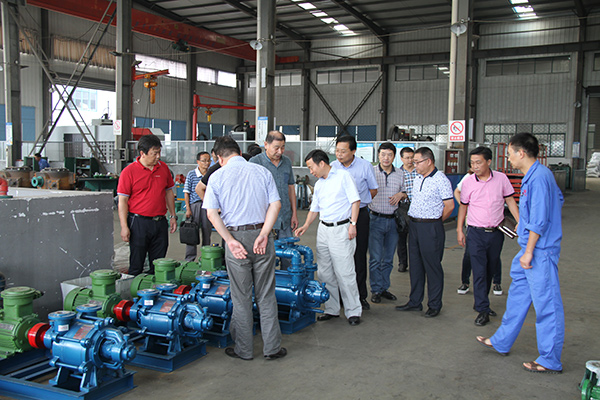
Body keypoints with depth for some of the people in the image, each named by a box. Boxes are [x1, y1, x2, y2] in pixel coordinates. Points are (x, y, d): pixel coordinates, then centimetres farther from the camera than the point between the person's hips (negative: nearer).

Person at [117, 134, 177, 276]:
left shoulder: (163, 168, 7)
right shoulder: (129, 171, -7)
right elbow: (122, 200, -7)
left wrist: (173, 216, 13)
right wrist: (124, 226, -12)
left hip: (160, 222, 4)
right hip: (139, 222, -4)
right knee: (136, 266, 3)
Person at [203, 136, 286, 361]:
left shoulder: (217, 177, -1)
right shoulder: (262, 172, 5)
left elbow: (212, 213, -9)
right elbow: (276, 204, -3)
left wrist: (231, 241, -12)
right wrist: (263, 234, -8)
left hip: (236, 237, -2)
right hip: (261, 234, 2)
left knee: (241, 298, 8)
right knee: (266, 295, 11)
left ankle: (244, 349, 18)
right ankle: (272, 347, 16)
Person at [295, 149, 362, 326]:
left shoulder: (343, 176, -4)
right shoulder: (318, 184, 16)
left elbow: (355, 200, -8)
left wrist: (353, 223, -14)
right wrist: (305, 226, 8)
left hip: (341, 229, -7)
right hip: (323, 230, 7)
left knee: (344, 273, -6)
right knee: (325, 273, 8)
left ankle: (353, 311, 5)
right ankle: (331, 309, 18)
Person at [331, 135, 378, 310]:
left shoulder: (365, 166, -4)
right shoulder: (332, 167, 1)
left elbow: (373, 190, 9)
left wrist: (359, 203, 5)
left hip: (360, 215, -1)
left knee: (359, 256, 3)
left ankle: (361, 295, 13)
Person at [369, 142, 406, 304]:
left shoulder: (400, 174, 8)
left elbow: (405, 194, 20)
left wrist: (400, 195, -3)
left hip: (393, 220, 4)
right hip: (376, 219, -4)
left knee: (388, 258, 11)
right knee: (375, 258, -1)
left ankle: (384, 287, 23)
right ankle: (376, 290, 10)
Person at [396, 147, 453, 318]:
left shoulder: (441, 180, -11)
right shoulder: (418, 179, 14)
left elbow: (449, 206, -12)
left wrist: (435, 221, -2)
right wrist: (414, 221, 12)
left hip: (431, 228, -8)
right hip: (414, 226, 8)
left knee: (432, 267, 1)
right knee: (415, 265, 13)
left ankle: (434, 305, 12)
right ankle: (415, 302, 23)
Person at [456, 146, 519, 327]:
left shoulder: (501, 178, -2)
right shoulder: (468, 182, -3)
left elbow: (510, 200, 6)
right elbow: (463, 206, 7)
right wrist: (459, 230, 5)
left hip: (496, 232, 2)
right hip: (476, 233, -2)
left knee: (491, 270, 12)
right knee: (479, 271, -6)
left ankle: (480, 303, 29)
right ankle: (483, 310, 0)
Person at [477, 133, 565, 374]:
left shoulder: (539, 177, -19)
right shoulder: (533, 175, 12)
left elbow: (539, 220, -22)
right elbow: (559, 198, 27)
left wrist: (529, 251, -18)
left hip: (540, 250, -11)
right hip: (530, 248, 11)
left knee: (546, 304, -1)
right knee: (517, 295, 18)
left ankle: (550, 361, 9)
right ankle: (501, 342, 31)